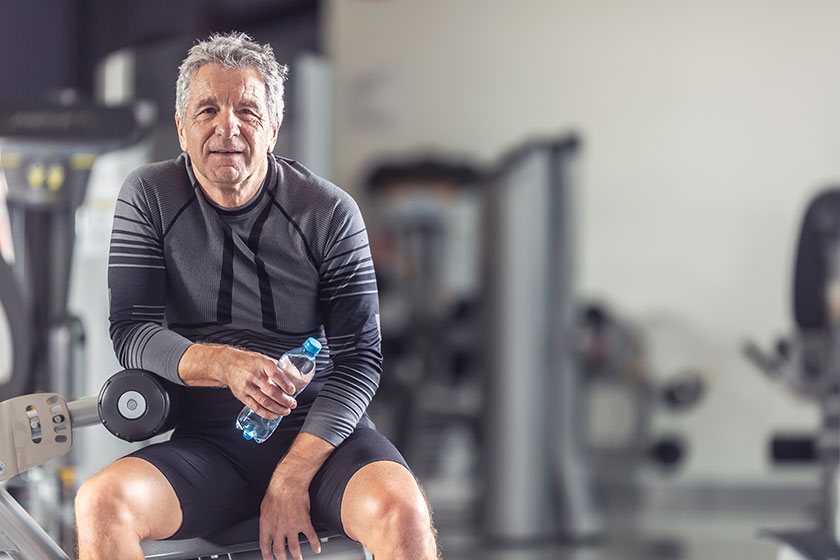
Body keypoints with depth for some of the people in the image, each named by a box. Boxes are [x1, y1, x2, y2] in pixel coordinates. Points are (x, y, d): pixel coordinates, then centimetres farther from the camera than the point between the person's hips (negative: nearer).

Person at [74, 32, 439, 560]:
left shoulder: (330, 211, -2)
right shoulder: (150, 196, 2)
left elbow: (359, 358, -4)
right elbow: (131, 332, -3)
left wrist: (291, 478, -15)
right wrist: (226, 366, -23)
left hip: (321, 434, -1)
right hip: (206, 443, 1)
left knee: (402, 511, -33)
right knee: (99, 505, -27)